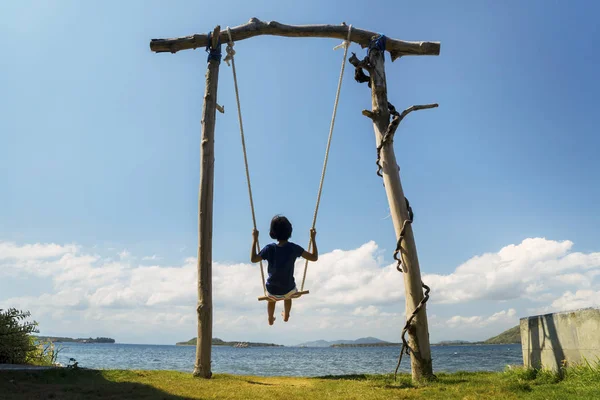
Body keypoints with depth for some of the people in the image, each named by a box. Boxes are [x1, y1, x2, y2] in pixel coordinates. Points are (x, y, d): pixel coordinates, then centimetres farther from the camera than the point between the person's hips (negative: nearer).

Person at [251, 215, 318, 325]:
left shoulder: (269, 248, -21)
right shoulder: (294, 248, -23)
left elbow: (253, 259, -6)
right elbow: (314, 257, -16)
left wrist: (254, 239, -3)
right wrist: (313, 238, -9)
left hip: (272, 289, 0)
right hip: (288, 288, 0)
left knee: (271, 299, 38)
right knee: (288, 296, 39)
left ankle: (271, 319, 60)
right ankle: (286, 316, 59)